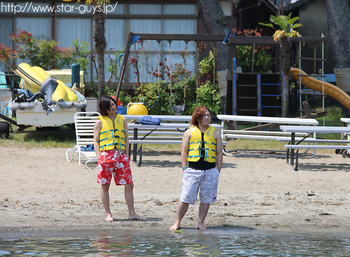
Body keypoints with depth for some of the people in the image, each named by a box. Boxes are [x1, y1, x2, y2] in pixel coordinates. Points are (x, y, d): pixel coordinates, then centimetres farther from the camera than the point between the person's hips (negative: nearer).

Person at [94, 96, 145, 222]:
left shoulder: (122, 120, 12)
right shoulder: (100, 122, 3)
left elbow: (126, 139, 14)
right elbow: (96, 141, 2)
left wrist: (126, 156, 6)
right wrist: (99, 157, -8)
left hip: (120, 155, 3)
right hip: (106, 154, -3)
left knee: (129, 185, 0)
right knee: (105, 186, 2)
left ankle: (132, 213, 7)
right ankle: (108, 214, 11)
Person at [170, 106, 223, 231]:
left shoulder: (215, 134, 11)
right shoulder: (189, 132, 7)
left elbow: (219, 154, 11)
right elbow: (184, 151, 6)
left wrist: (218, 172, 5)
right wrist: (185, 169, -3)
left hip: (210, 171, 2)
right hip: (193, 170, -2)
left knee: (206, 199, 3)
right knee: (186, 197, -4)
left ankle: (200, 223, 12)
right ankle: (177, 223, 6)